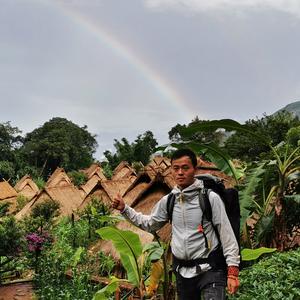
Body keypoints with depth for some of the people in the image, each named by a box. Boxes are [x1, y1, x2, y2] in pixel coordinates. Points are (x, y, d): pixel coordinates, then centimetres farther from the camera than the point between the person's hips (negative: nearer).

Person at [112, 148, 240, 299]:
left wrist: (232, 271, -12)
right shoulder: (168, 201, 3)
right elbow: (149, 224, 19)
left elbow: (227, 234, -9)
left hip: (210, 269, -5)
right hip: (182, 271, 5)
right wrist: (124, 209, 10)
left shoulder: (210, 197, -11)